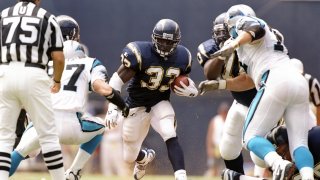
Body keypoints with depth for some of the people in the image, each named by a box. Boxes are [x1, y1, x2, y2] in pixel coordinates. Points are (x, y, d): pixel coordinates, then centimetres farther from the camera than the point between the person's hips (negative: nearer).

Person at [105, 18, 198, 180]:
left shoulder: (182, 57, -9)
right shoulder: (140, 53, -24)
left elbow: (184, 80, 10)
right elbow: (118, 79, -19)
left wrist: (191, 91, -14)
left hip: (161, 104, 1)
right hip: (137, 106, -1)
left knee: (171, 137, -29)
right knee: (129, 157, 11)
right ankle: (144, 157, 49)